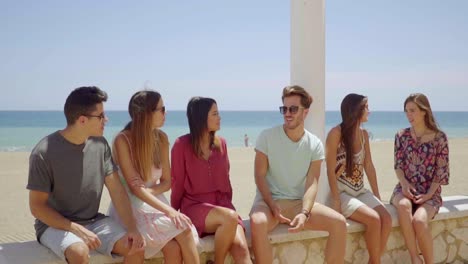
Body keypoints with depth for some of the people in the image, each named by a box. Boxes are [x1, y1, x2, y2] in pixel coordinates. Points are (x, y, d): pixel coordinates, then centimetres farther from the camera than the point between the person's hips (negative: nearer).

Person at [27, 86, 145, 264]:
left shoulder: (100, 144, -2)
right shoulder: (44, 152, -17)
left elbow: (116, 190, 0)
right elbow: (37, 206, -14)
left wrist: (132, 228, -12)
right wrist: (77, 229, -23)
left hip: (94, 221, 5)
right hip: (55, 225, -5)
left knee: (136, 247, -16)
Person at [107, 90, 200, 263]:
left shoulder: (161, 138, 3)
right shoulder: (123, 140, -14)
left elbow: (167, 181, 8)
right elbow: (134, 186, -19)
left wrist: (149, 191, -15)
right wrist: (168, 210, -28)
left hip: (154, 202, 4)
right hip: (130, 207, -4)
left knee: (174, 247, -26)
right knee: (183, 227, -28)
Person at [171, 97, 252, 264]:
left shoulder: (221, 143, 9)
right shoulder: (182, 145, -5)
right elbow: (178, 184, 0)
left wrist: (227, 205, 3)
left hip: (220, 205, 4)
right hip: (193, 206, -4)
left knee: (241, 249, -23)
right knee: (230, 217, -34)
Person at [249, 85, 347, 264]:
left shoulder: (315, 145, 1)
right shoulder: (267, 137, -5)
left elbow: (312, 183, -7)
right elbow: (260, 176, -7)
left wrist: (304, 213, -25)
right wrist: (273, 207, -20)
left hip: (299, 202, 3)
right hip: (269, 201, -3)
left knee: (339, 222, -18)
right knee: (258, 222, -37)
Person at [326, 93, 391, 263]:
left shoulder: (364, 134, 8)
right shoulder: (336, 133, -13)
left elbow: (369, 166, 11)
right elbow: (331, 170, -15)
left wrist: (377, 196, 7)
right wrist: (336, 202, -19)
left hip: (361, 191, 6)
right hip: (342, 192, -6)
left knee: (387, 219, -17)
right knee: (374, 219, -25)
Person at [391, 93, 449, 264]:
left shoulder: (439, 137, -2)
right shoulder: (401, 136, 5)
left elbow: (441, 170, -3)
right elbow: (398, 165, 5)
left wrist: (428, 194, -13)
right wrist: (404, 183, -15)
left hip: (429, 192, -2)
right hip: (405, 188, 2)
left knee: (419, 220, -33)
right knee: (404, 205, -35)